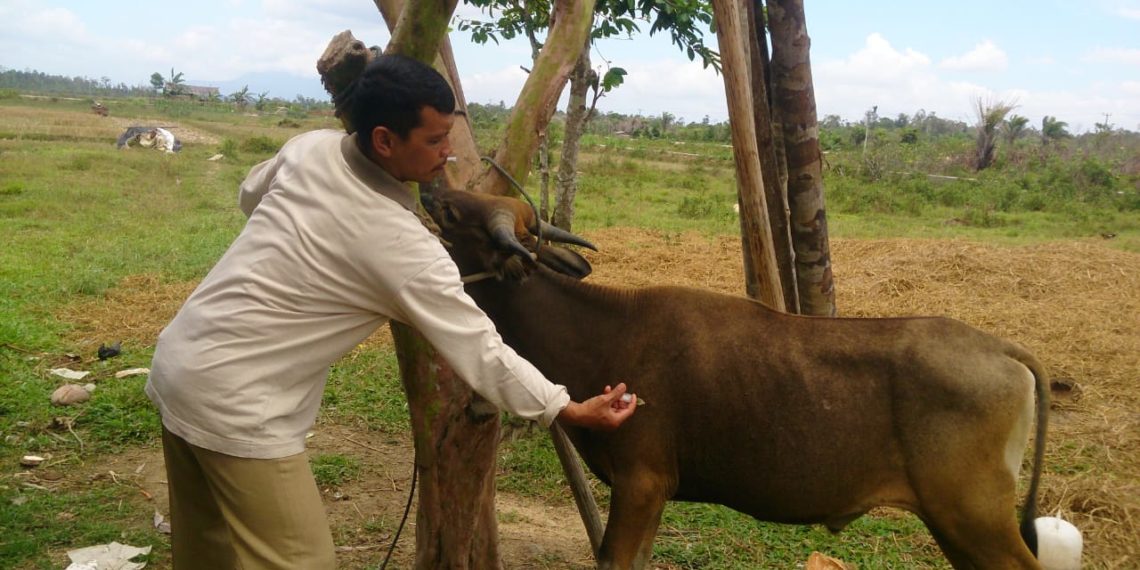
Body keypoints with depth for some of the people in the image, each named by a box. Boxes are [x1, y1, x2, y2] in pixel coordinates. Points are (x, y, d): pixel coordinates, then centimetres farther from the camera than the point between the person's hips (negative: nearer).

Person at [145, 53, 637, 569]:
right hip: (234, 408, -8)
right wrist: (571, 410, -7)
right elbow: (480, 352, -17)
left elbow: (250, 196, 20)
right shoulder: (403, 247, -22)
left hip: (178, 362, 9)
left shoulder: (310, 148, -2)